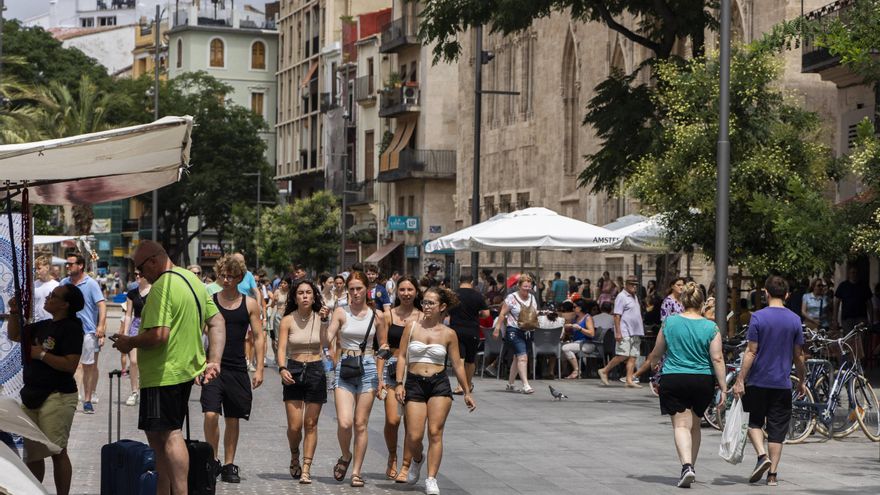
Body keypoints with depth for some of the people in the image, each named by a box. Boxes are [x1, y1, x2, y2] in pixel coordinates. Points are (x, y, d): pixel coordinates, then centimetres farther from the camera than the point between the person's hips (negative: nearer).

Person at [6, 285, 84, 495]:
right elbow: (14, 335, 26)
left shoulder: (71, 328, -10)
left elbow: (70, 365, -20)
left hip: (57, 397, -9)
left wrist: (41, 354, -15)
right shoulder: (43, 326, 15)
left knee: (57, 451, -9)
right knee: (31, 452, 12)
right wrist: (14, 313, 10)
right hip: (31, 396, 9)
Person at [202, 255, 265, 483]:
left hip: (237, 370, 1)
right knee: (211, 415, -15)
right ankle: (213, 460, 1)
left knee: (233, 419, 7)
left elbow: (258, 337, 5)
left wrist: (259, 369, -2)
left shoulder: (250, 304, 4)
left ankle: (229, 466, 18)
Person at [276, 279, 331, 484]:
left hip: (316, 371, 1)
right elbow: (281, 348, -8)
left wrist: (325, 321, -20)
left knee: (310, 424, 1)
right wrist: (282, 369, -25)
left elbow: (326, 345, -12)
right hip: (293, 371, -1)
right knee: (294, 426, -3)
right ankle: (294, 459, 25)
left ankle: (306, 469, 6)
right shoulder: (288, 320, -2)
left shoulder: (320, 317, 0)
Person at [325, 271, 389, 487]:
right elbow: (327, 338, -7)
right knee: (344, 423, -13)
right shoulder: (341, 313, 1)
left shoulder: (376, 315, 4)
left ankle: (356, 471, 12)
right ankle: (345, 457, 17)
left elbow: (383, 345, 12)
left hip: (368, 368, 1)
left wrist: (380, 375, 7)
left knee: (360, 424, 2)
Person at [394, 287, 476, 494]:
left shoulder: (449, 334, 3)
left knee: (435, 432, -8)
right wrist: (399, 383, -5)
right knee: (414, 436, -4)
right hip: (414, 384, 0)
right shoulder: (412, 327, 4)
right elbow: (402, 356, 5)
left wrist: (467, 392, 11)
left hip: (439, 384, 0)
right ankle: (417, 459, 31)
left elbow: (457, 364, 9)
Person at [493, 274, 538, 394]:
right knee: (522, 357, -16)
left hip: (527, 331, 7)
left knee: (517, 358, 14)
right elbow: (502, 314, -6)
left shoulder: (532, 298, 11)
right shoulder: (511, 298, -8)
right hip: (514, 331, -7)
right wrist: (497, 329, -10)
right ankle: (525, 385, -20)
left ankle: (510, 384, 24)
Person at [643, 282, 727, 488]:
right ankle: (690, 466, 26)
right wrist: (723, 388, -2)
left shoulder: (669, 322, -1)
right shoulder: (711, 327, -2)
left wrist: (652, 361, 31)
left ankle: (686, 465, -25)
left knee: (681, 424, -5)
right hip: (703, 381, 2)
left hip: (674, 379, -2)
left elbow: (657, 354, 8)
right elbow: (717, 359, -6)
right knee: (694, 425, 18)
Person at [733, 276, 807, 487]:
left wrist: (740, 380, -7)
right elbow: (798, 355, 6)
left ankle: (762, 456, -8)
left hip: (758, 382, -2)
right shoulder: (794, 320, 1)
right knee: (777, 429, 7)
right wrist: (801, 381, 18)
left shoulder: (758, 317, -8)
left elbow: (751, 352, -11)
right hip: (782, 383, 2)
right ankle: (772, 473, 6)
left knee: (754, 421, 15)